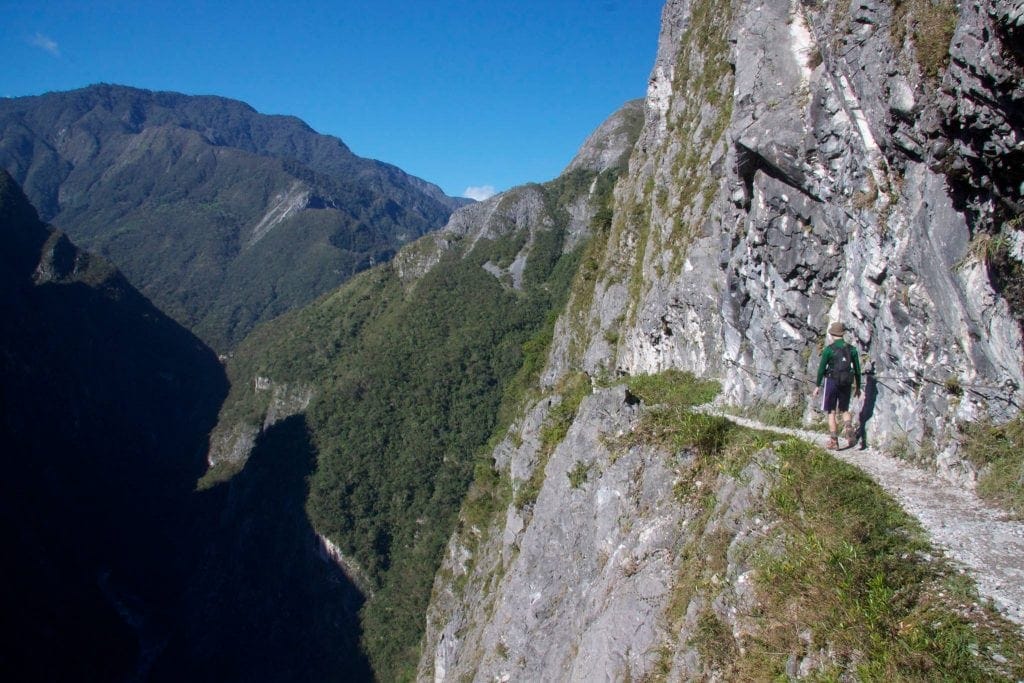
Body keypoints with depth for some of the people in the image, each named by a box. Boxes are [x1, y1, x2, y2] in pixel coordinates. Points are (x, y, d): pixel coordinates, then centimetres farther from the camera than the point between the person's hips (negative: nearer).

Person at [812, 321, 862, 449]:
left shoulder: (828, 349, -9)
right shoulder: (852, 349, 3)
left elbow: (821, 368, -8)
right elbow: (857, 370, 6)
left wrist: (817, 386, 0)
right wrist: (858, 387, 15)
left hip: (832, 381, -3)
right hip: (847, 383, 3)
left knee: (831, 412, 7)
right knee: (845, 410, 18)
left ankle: (833, 440, 4)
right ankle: (848, 428, -12)